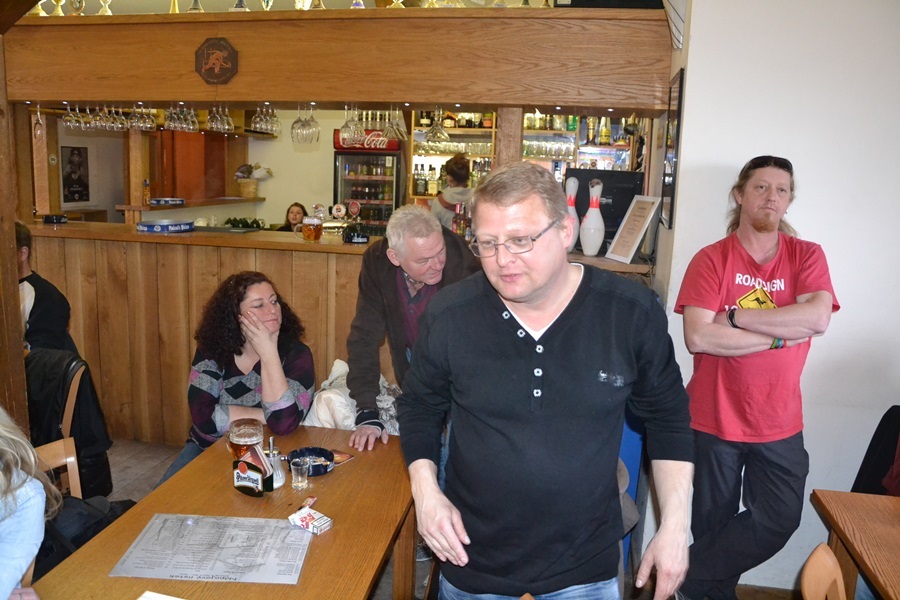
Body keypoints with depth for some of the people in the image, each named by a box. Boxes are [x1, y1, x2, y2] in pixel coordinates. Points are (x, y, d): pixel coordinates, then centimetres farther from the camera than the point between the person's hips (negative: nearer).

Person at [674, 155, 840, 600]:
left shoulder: (808, 256, 1)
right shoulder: (711, 259, -7)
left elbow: (818, 318, -17)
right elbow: (697, 337, -19)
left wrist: (734, 317, -18)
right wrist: (780, 336, -16)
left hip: (780, 423, 2)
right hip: (715, 420, -2)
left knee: (778, 521, 4)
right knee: (715, 524, 12)